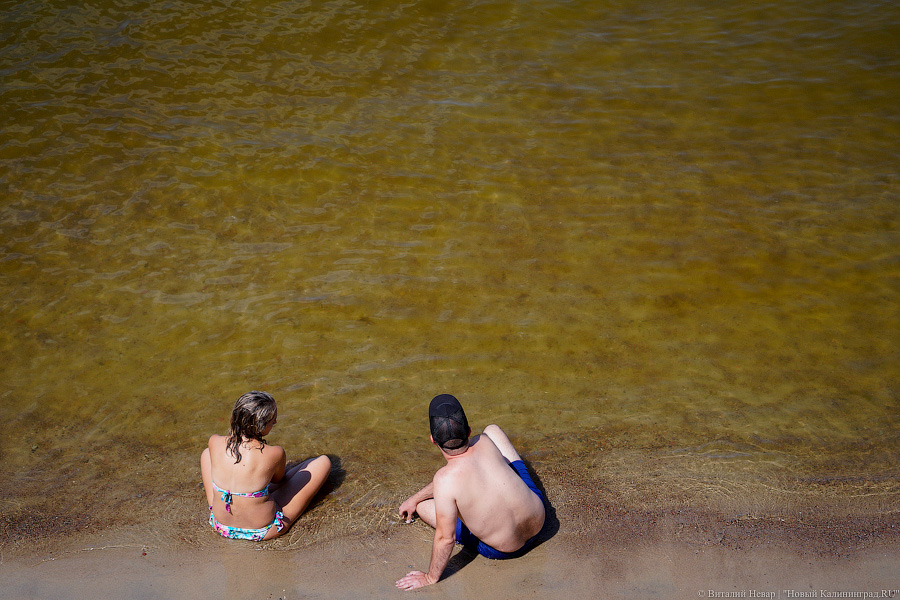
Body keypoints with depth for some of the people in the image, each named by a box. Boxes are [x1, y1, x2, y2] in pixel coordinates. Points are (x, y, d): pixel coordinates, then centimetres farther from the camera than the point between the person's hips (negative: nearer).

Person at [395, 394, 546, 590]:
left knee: (422, 505, 10)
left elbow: (445, 538, -24)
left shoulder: (444, 480, -34)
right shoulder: (484, 442, -17)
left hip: (501, 550, -4)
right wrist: (414, 497, 10)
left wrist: (431, 578, -7)